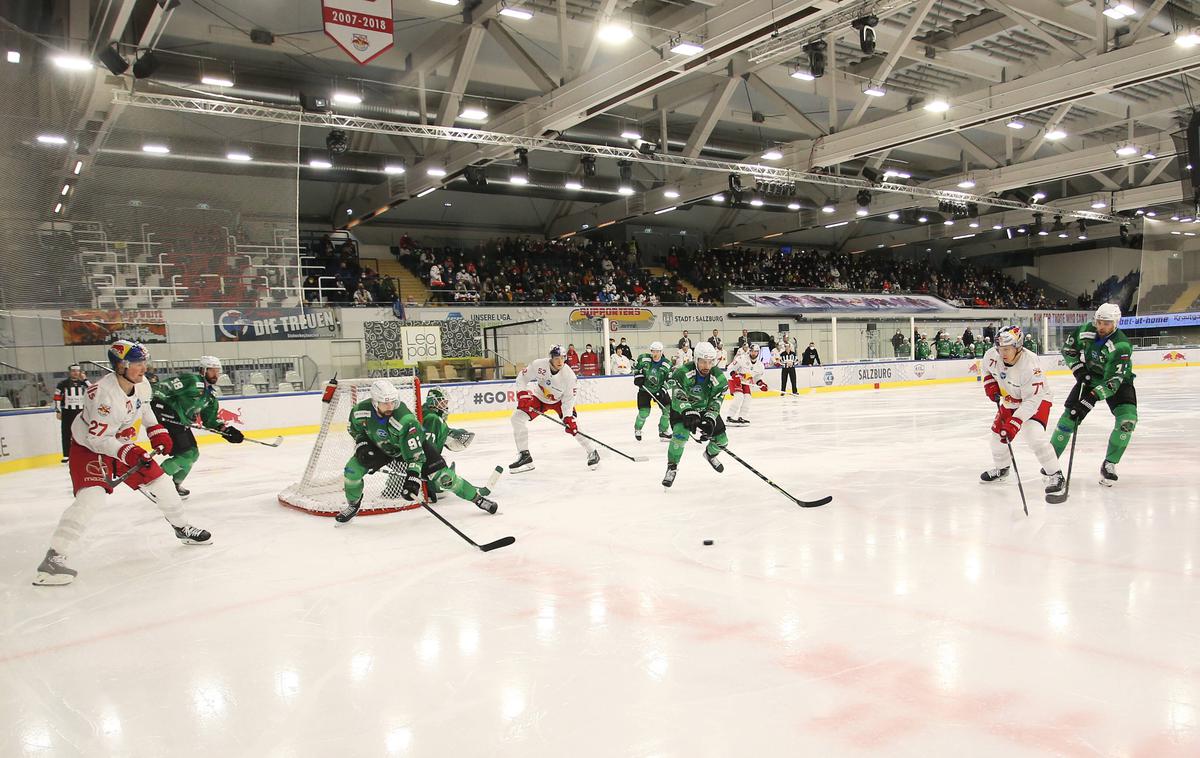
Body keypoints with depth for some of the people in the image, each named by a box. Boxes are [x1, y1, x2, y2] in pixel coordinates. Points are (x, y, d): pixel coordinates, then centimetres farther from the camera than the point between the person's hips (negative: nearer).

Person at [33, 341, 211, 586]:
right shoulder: (103, 394, -33)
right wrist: (127, 453, -36)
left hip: (121, 444, 7)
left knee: (157, 480, 6)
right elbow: (98, 439, -28)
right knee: (91, 496, -25)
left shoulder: (141, 384, -10)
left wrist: (156, 430, 9)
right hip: (88, 447, -7)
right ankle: (54, 557, -22)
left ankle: (182, 528, 25)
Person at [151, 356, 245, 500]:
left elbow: (210, 420, 15)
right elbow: (162, 388, -22)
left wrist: (226, 430, 3)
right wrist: (155, 403, -32)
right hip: (165, 418, -9)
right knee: (186, 454, -15)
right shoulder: (192, 381, -16)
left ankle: (175, 484, 32)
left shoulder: (210, 394, 11)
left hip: (181, 424, 9)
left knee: (193, 454, 15)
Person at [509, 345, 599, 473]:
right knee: (517, 418, -13)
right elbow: (522, 377, -14)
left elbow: (568, 398, -23)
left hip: (560, 400, -2)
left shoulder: (569, 375, -29)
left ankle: (592, 453, 3)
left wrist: (568, 417, -32)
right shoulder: (539, 365, -27)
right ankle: (524, 456, -4)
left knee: (573, 425, -19)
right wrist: (523, 394, -28)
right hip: (539, 397, 2)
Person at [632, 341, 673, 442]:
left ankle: (663, 431, 13)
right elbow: (635, 367, 5)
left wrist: (663, 389, -18)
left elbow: (669, 380, -6)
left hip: (659, 390, 2)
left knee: (668, 409, -6)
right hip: (644, 389, -2)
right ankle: (637, 429, 20)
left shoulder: (667, 364, -10)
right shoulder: (643, 358, -12)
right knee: (644, 412, -10)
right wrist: (638, 376, -10)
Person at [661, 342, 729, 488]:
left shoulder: (719, 378, -19)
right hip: (681, 409, -4)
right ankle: (672, 467, -9)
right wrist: (690, 414, -46)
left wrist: (709, 421, -34)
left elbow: (715, 403, -20)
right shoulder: (682, 373, -29)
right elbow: (679, 397, -34)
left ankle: (710, 454, 40)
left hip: (706, 409, 4)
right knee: (680, 433, -30)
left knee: (721, 440, 2)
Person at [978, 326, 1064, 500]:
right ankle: (1001, 468, 34)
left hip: (1037, 399, -7)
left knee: (1034, 436, -25)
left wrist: (1015, 423, -37)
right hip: (1011, 400, 7)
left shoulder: (1030, 365, -36)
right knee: (997, 432, 9)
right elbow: (987, 368, 10)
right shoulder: (992, 355, -19)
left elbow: (1032, 400, -33)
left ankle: (1056, 476, -14)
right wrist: (990, 384, -6)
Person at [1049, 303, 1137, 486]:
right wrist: (1079, 370, -11)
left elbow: (1112, 381, -35)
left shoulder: (1121, 346, -31)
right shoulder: (1086, 330, -17)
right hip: (1089, 377, 3)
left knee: (1127, 420, -23)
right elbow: (1068, 348, 2)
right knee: (1069, 415, -6)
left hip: (1117, 380, -3)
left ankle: (1109, 465, -8)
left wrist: (1090, 399, -42)